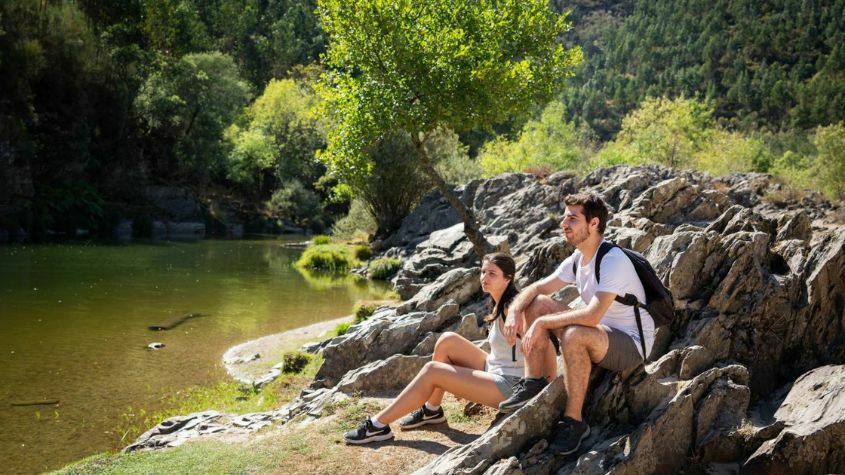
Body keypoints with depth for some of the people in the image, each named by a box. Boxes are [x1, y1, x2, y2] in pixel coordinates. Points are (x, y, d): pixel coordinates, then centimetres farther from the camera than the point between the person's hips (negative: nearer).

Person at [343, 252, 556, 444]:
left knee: (431, 371, -13)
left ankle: (379, 425, -6)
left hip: (509, 386, -9)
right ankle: (432, 410, 10)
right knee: (448, 341, 0)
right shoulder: (500, 303, 8)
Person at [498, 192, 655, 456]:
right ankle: (533, 382, -2)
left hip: (632, 344, -9)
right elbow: (537, 288, 9)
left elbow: (592, 316, -37)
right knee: (536, 304, -2)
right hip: (600, 336, 9)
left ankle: (574, 421, -23)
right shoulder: (577, 259, 2)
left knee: (573, 335, -39)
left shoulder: (613, 261, -25)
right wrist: (515, 311, -12)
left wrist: (543, 323, -28)